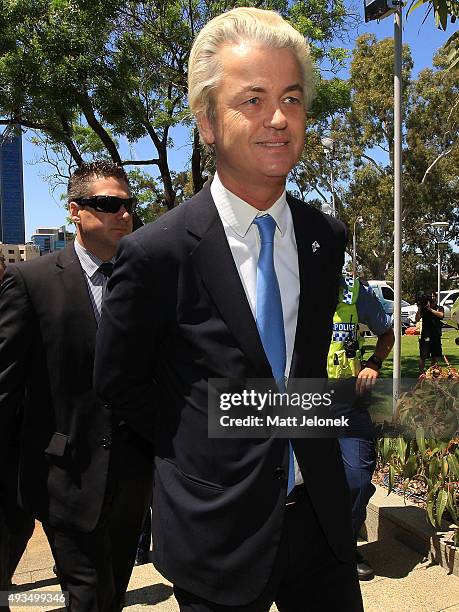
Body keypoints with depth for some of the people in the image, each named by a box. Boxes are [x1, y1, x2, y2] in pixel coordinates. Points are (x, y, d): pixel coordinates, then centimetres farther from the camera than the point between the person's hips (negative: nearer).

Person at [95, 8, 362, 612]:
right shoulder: (156, 253, -19)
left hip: (319, 512, 5)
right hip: (218, 531, -4)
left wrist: (306, 447, 7)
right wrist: (201, 454, -2)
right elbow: (118, 383, -6)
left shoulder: (327, 238, -3)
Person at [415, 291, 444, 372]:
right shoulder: (423, 308, 2)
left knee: (435, 356, 12)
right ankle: (421, 373, -2)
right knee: (423, 356, -5)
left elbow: (441, 315, -16)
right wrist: (419, 308, -18)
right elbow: (417, 319, -8)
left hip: (436, 335, 3)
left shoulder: (439, 308, 7)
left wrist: (430, 309, -23)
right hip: (425, 335, -3)